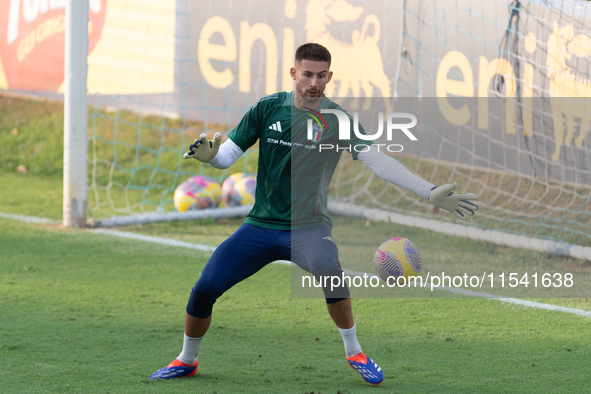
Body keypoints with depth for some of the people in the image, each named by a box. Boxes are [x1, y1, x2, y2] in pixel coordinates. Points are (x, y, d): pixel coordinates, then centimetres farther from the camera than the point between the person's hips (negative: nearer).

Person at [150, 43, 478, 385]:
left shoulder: (337, 120, -6)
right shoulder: (267, 109, 0)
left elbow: (378, 161, -14)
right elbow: (228, 155, 3)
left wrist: (430, 193, -25)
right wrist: (209, 155, -22)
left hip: (308, 226, -2)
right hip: (260, 224, 3)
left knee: (329, 268, -36)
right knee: (205, 289, -8)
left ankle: (354, 352, -15)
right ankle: (187, 360, 20)